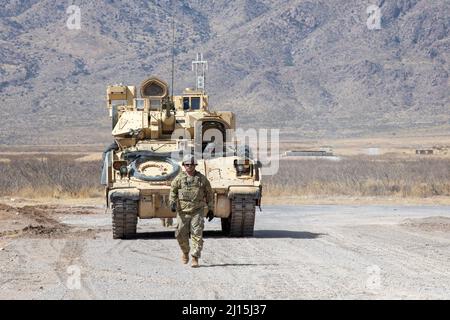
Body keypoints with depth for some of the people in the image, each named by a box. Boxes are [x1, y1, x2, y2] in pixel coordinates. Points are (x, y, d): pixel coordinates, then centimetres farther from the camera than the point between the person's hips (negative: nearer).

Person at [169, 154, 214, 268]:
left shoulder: (201, 178, 5)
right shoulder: (179, 178, 4)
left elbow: (209, 194, 11)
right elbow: (173, 191, 6)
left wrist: (210, 209, 9)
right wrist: (172, 203, -12)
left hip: (197, 211, -1)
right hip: (183, 211, 1)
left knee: (197, 234, -11)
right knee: (181, 234, 4)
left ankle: (195, 258, -9)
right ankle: (185, 252, 31)